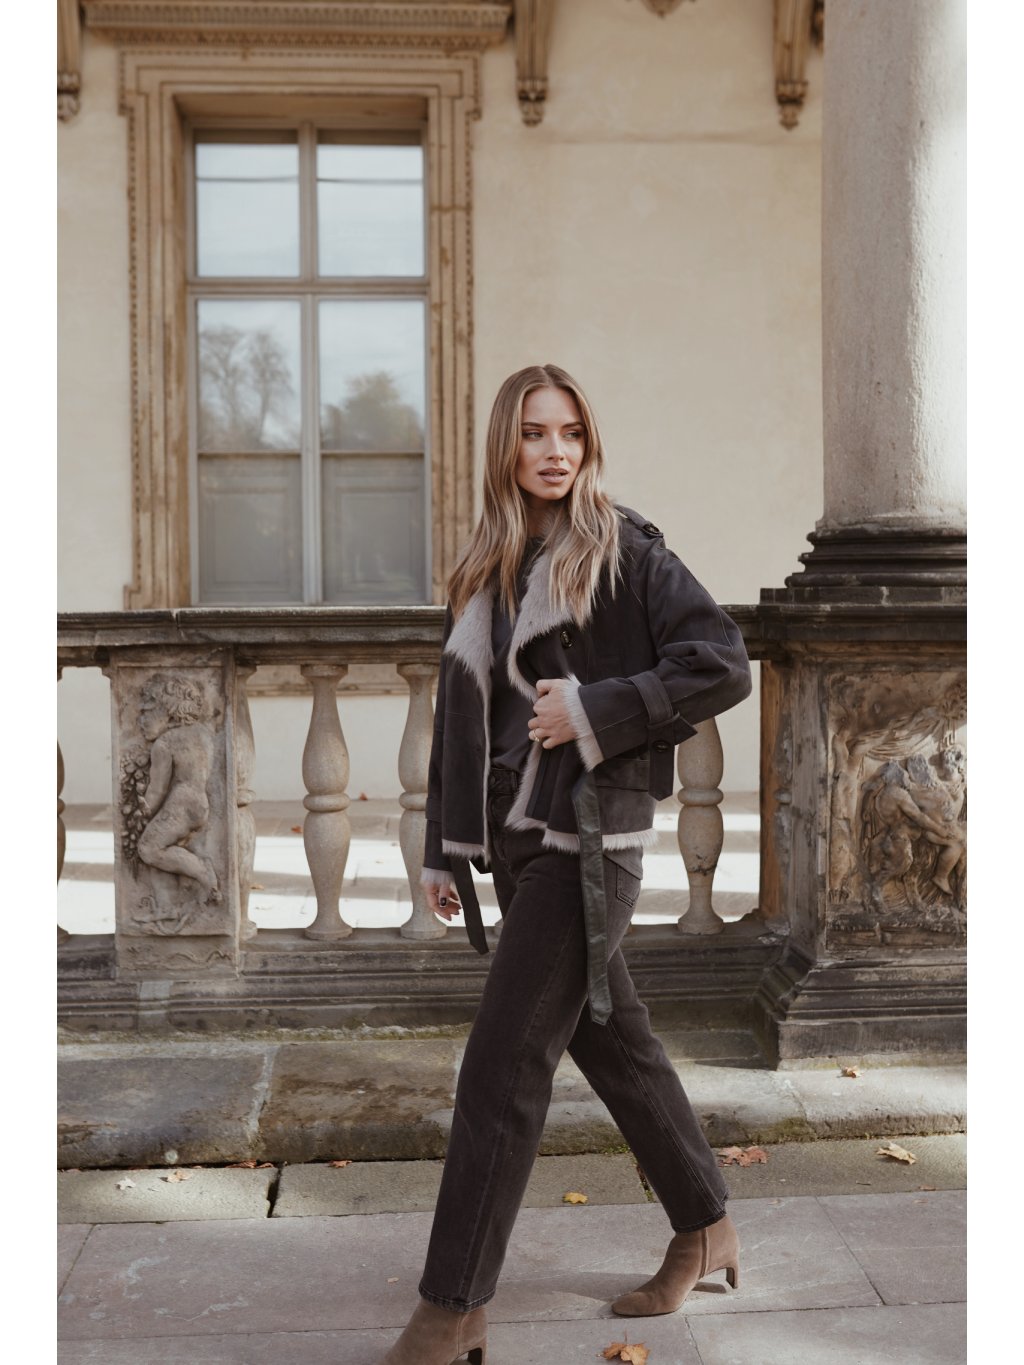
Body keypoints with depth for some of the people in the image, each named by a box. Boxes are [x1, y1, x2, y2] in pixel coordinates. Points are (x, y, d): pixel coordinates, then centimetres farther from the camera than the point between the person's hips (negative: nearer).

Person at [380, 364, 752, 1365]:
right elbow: (460, 713, 15)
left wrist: (594, 711, -17)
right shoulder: (484, 569, 12)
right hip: (514, 838, 7)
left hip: (589, 839, -6)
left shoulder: (623, 549, -5)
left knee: (502, 1067, -6)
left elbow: (724, 667, -10)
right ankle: (705, 1230, 34)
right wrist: (444, 850, 13)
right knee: (609, 1040, 16)